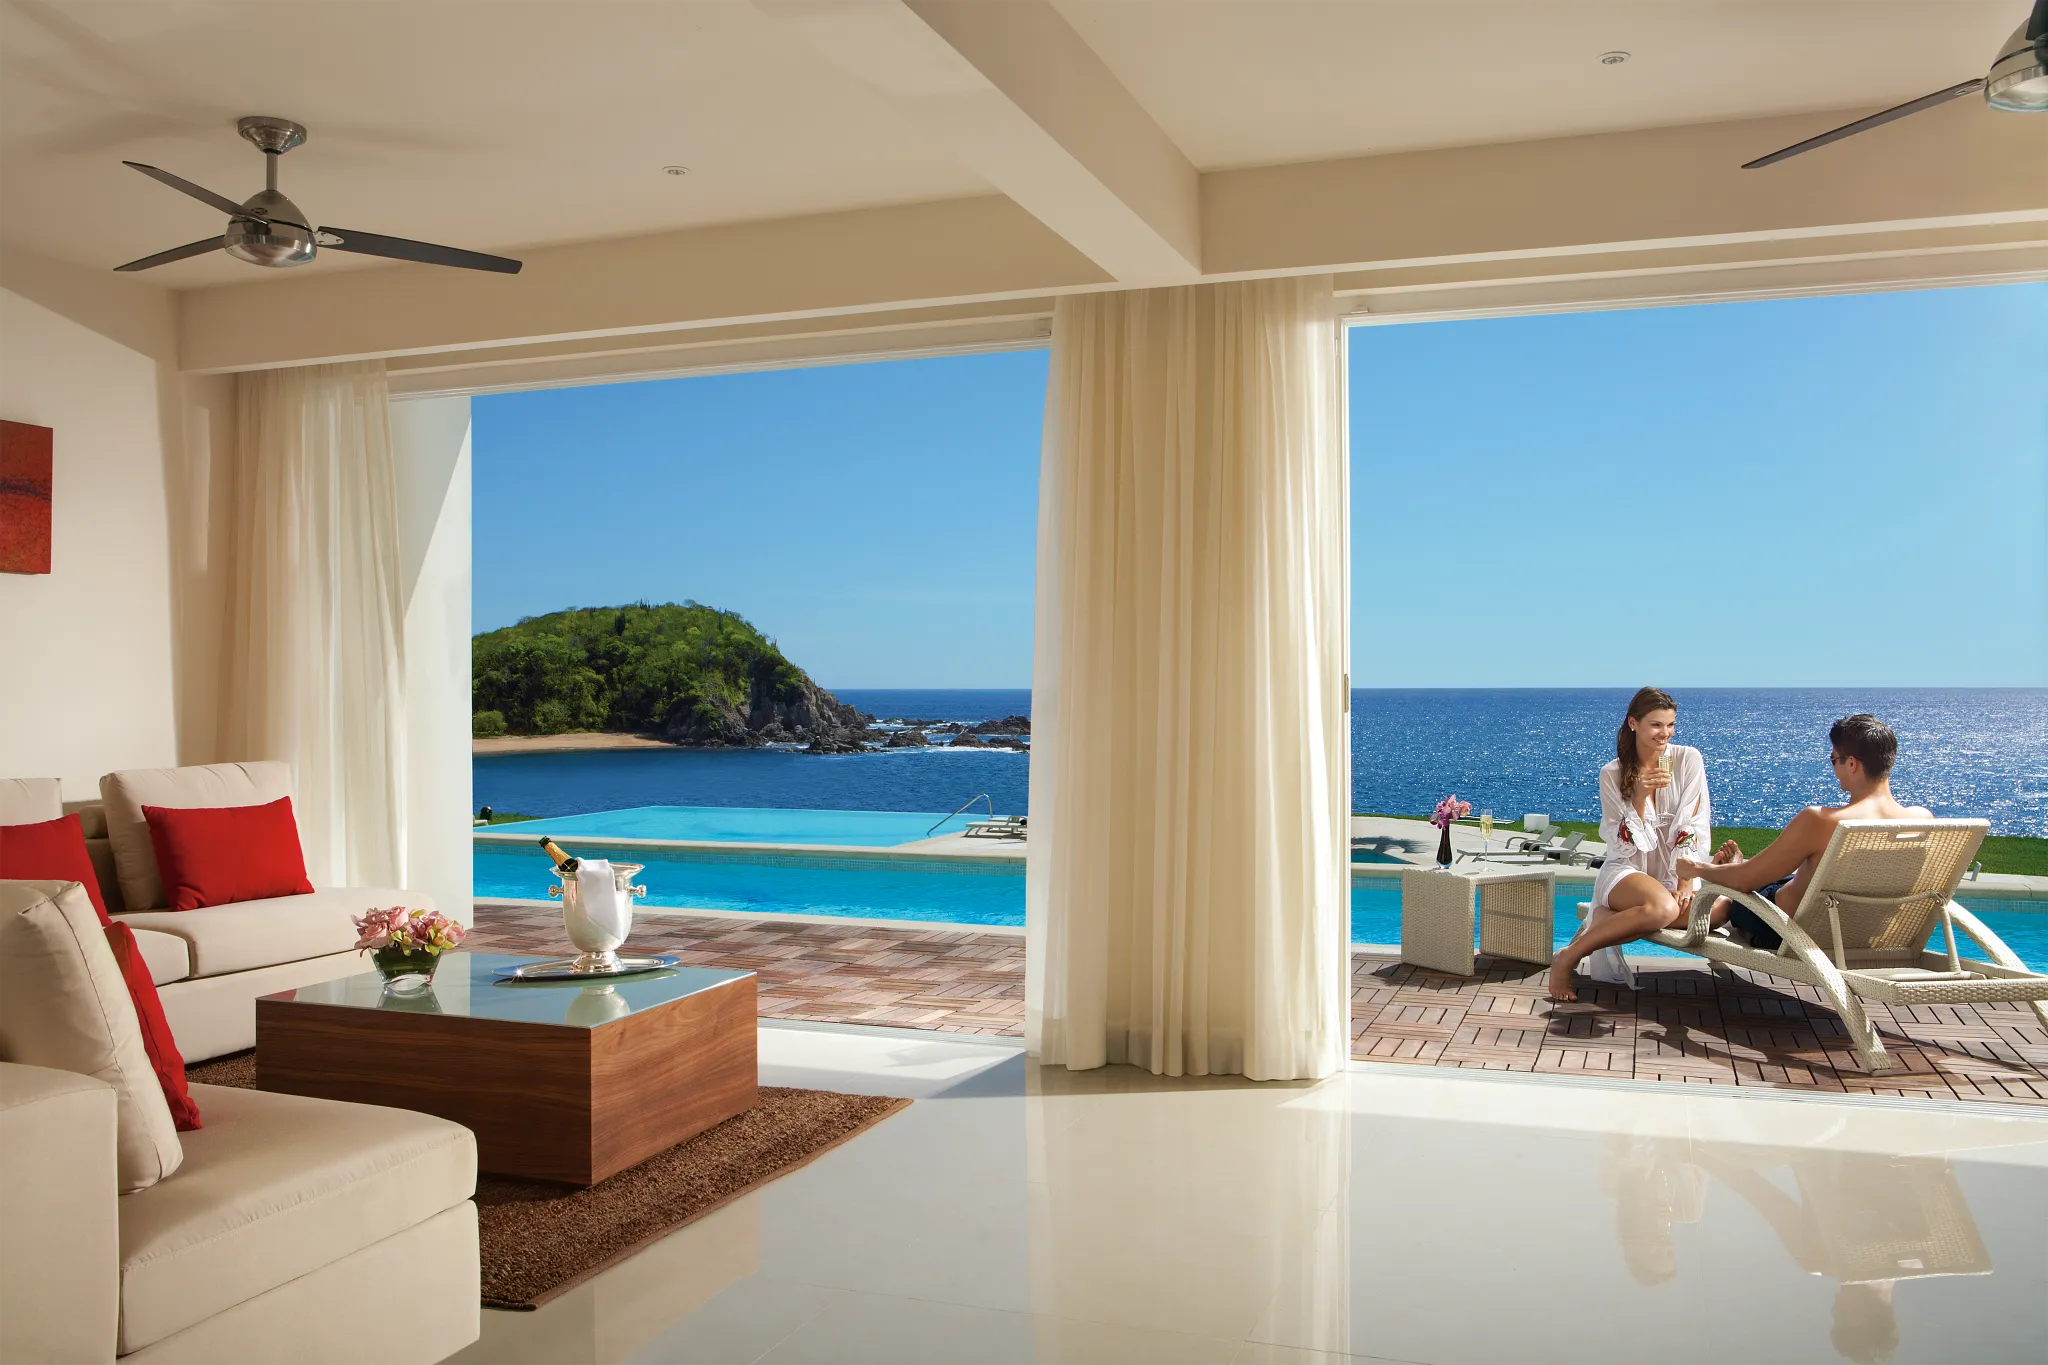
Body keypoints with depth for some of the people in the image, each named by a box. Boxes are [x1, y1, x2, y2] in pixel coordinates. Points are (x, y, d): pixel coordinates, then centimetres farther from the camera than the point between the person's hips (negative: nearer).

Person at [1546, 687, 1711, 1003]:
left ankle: (1604, 919, -17)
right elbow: (1624, 843, -7)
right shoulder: (1612, 775, 0)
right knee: (1662, 908, -38)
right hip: (1626, 870, -3)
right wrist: (1641, 795, -21)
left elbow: (1694, 828, -5)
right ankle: (1569, 956, -26)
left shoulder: (1688, 760, 2)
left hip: (1674, 873, 3)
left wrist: (1687, 883, -16)